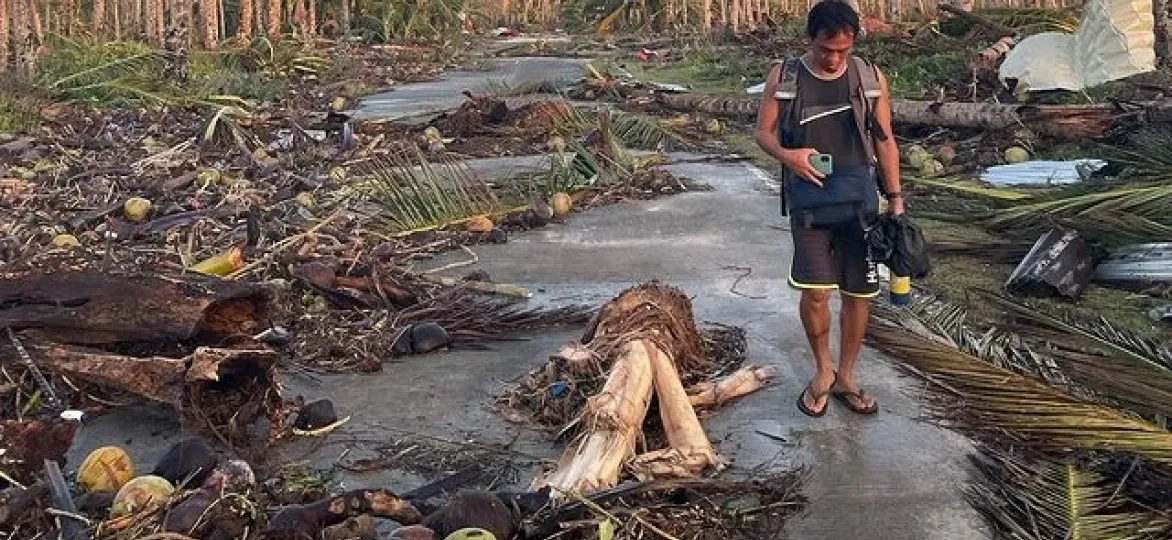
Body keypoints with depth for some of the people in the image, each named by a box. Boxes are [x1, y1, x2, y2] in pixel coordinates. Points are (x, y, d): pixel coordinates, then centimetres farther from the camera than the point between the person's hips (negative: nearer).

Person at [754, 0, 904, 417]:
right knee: (815, 291, -8)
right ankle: (822, 372, 17)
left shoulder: (871, 77, 1)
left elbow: (885, 141, 7)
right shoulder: (783, 77, -3)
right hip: (809, 199, -2)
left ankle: (845, 377, 24)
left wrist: (895, 198, 5)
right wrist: (787, 155, -19)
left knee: (858, 293, 6)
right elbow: (764, 132, 3)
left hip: (859, 199, 2)